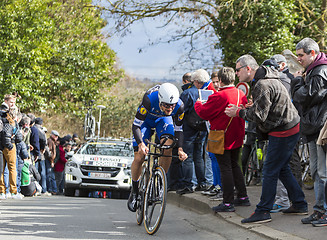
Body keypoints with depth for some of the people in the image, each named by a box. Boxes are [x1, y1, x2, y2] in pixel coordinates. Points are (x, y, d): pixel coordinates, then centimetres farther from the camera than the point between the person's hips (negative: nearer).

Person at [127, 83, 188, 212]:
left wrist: (180, 148, -30)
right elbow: (136, 125, -34)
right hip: (146, 120, -2)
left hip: (163, 119, 2)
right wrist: (141, 144, -50)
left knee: (168, 148, -26)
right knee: (139, 158, -10)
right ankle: (134, 191, 12)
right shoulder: (149, 100, -41)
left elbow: (178, 129, -15)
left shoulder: (179, 106, -32)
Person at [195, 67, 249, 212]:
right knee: (234, 165, 20)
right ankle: (243, 197, 23)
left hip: (222, 138, -7)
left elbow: (204, 113, -16)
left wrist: (198, 104, 4)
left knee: (225, 169, -4)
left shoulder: (219, 97, -21)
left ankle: (227, 203, -3)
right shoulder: (241, 95, 3)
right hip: (237, 137, 7)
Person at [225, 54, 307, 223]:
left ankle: (263, 212, -4)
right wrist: (248, 108, 10)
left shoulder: (263, 86, -21)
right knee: (282, 169, 17)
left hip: (282, 132, -10)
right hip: (289, 129, 10)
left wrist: (238, 112, -9)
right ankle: (299, 204, 22)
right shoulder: (265, 79, 13)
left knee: (270, 171, -7)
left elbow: (259, 115, -22)